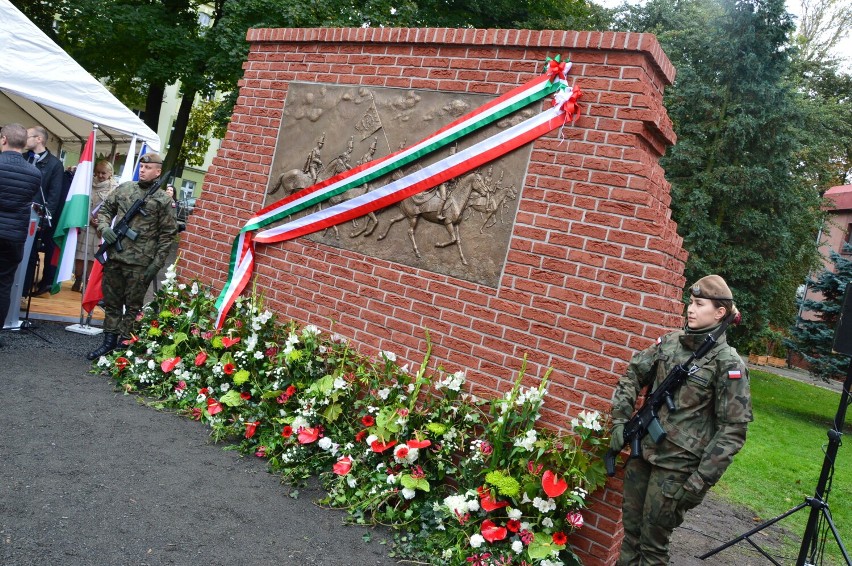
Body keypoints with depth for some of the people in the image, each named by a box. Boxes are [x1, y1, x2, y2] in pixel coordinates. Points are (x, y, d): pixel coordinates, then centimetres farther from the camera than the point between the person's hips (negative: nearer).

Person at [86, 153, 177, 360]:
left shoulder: (163, 200, -4)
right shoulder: (124, 188, 8)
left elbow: (168, 234, -4)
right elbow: (105, 209, 18)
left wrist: (157, 263, -8)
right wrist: (104, 227, -3)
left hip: (140, 263, -4)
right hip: (114, 257, 5)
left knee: (133, 306, 4)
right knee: (111, 302, 13)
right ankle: (109, 341, 26)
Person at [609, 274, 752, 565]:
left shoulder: (728, 363, -12)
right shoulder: (670, 341, 2)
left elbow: (733, 429, -13)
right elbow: (633, 374, 12)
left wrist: (702, 479, -16)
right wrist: (620, 420, 3)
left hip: (677, 465, -5)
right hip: (642, 450, 5)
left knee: (653, 543, 7)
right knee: (631, 530, 16)